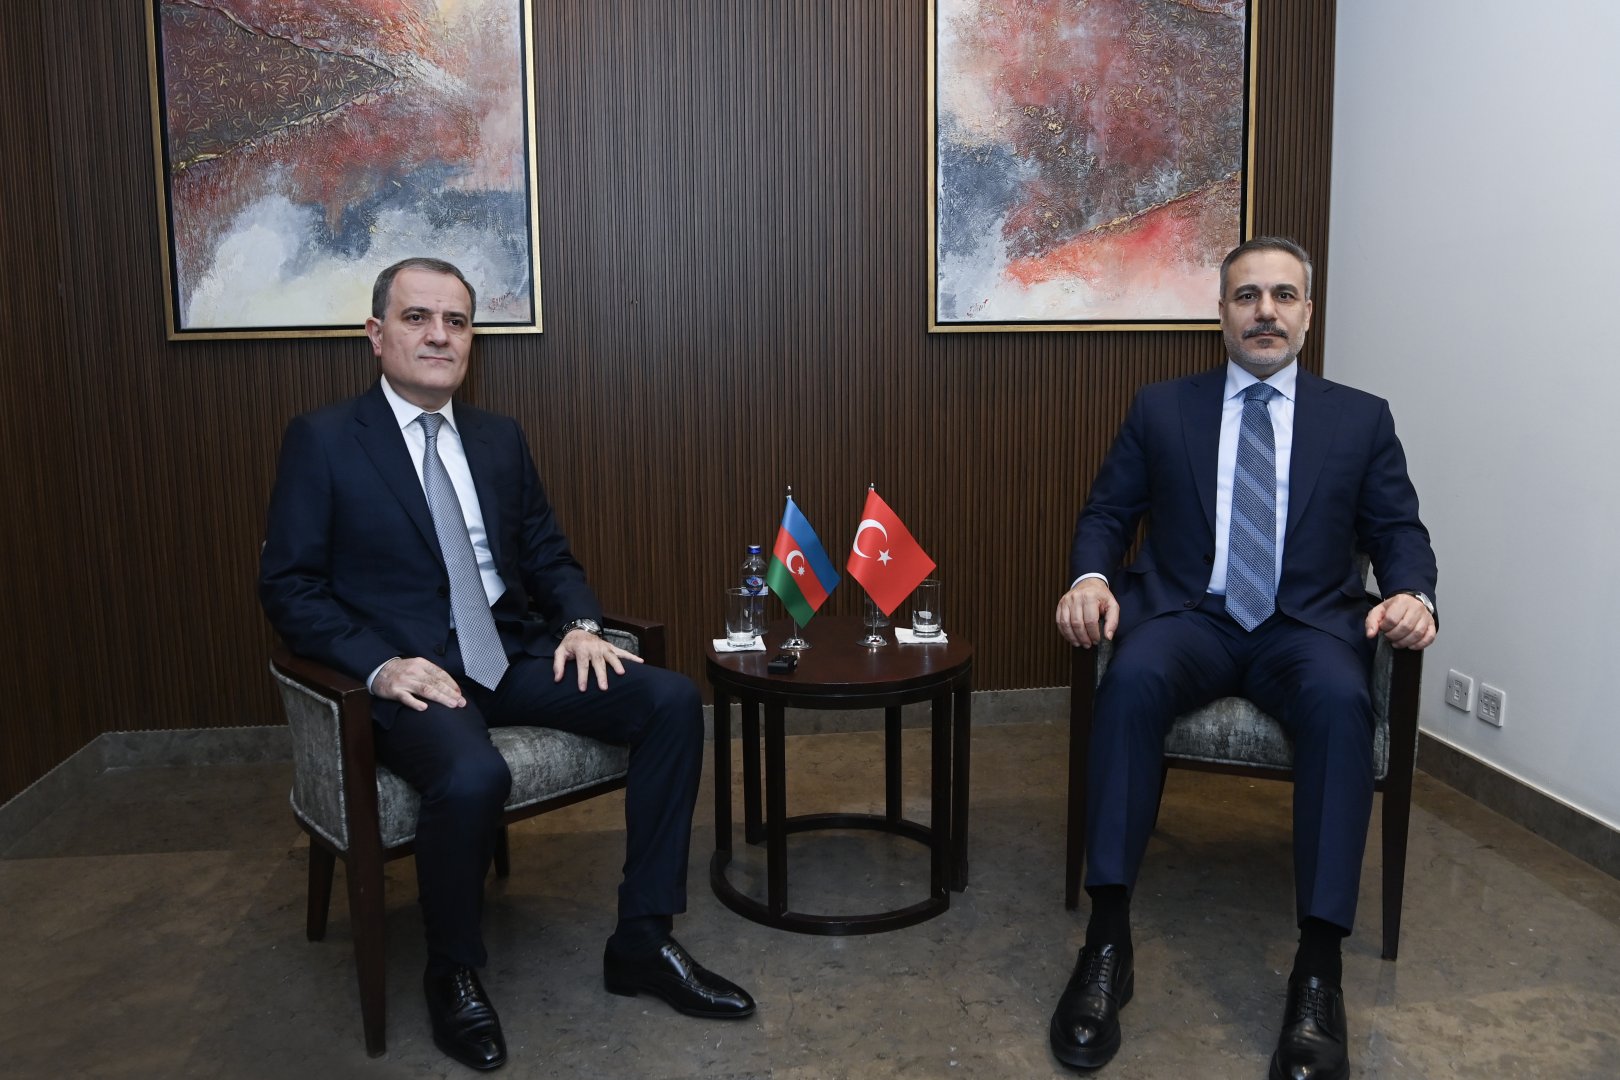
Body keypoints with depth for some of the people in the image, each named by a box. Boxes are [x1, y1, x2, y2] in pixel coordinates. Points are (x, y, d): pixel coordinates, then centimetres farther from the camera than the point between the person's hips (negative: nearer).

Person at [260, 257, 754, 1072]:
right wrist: (381, 664, -20)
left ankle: (642, 942, -3)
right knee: (473, 777, -36)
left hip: (511, 657, 6)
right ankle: (453, 973, -3)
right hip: (409, 672, -5)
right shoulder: (322, 441, -1)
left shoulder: (500, 438, 13)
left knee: (672, 700, -13)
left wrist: (580, 624, -4)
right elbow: (288, 586, -6)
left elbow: (549, 556, 17)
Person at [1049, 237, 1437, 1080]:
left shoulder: (1361, 419, 13)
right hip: (1189, 617, 0)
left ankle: (1319, 965, -29)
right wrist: (1090, 577, -13)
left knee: (1341, 700, -35)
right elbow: (1106, 513, 9)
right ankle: (1108, 940, -29)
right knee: (1133, 679, -35)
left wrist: (1411, 593, -14)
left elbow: (1398, 532, 9)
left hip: (1307, 625, 1)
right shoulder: (1161, 409, 13)